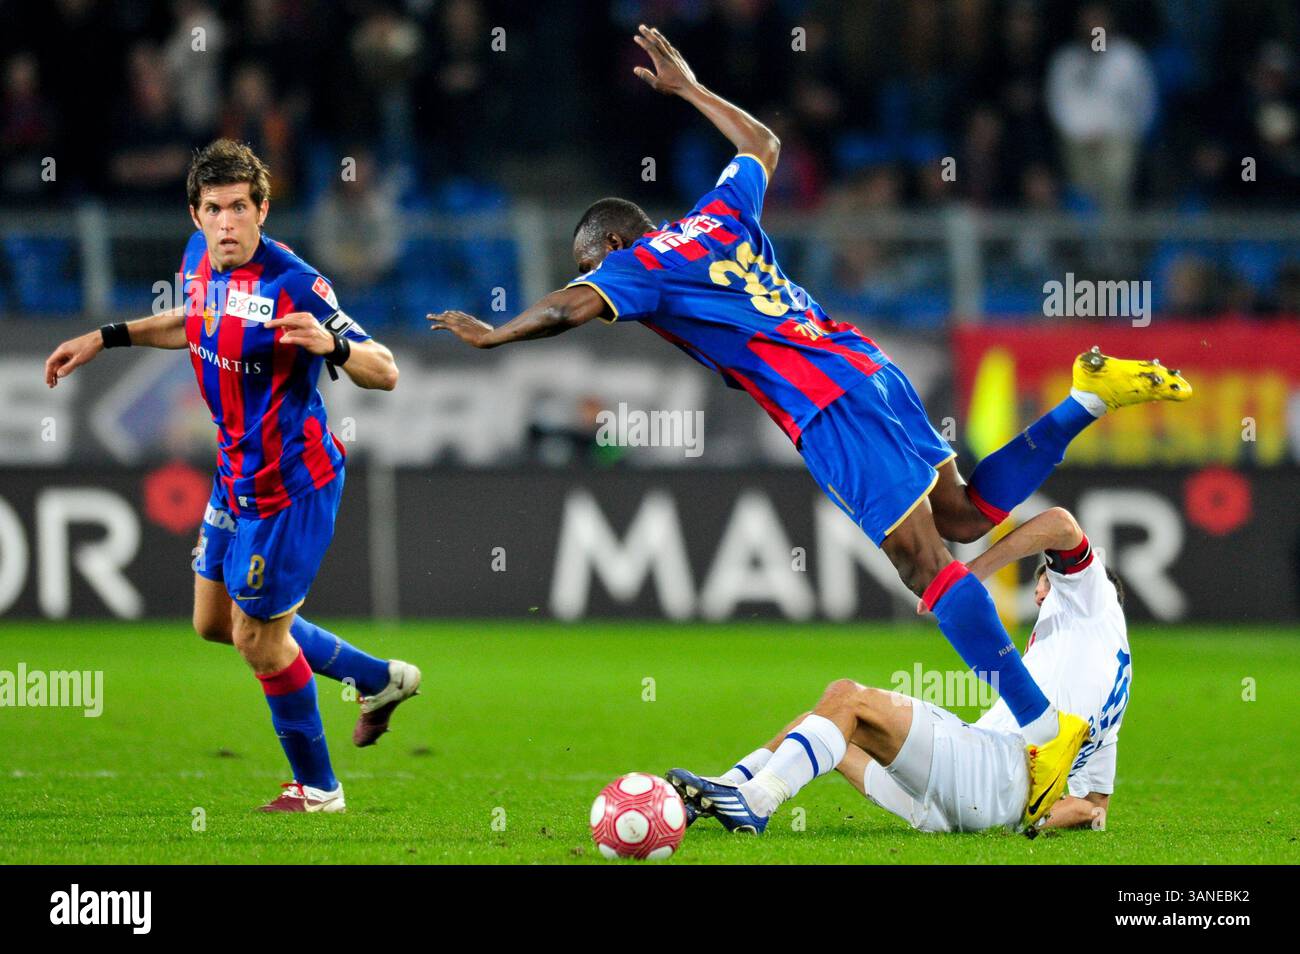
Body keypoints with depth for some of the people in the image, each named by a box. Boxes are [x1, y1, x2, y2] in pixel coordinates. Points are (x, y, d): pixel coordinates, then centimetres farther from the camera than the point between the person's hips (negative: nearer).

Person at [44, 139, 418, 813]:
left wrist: (332, 344, -45)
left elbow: (385, 373, -25)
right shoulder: (200, 258, -2)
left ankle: (317, 788, 25)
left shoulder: (291, 283, -25)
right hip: (236, 474, 9)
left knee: (258, 637, 3)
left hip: (287, 484, -9)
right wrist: (106, 339, 19)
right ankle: (380, 680, 35)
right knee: (214, 621, 21)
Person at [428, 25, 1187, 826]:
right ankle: (1091, 395, 8)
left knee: (929, 565, -13)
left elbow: (572, 307, -16)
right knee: (965, 517, 20)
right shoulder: (719, 217, 22)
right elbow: (764, 145, 40)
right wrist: (690, 90, 48)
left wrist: (493, 337, 1)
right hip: (868, 365, 8)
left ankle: (1045, 726, -20)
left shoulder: (641, 262, 2)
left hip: (831, 413, -8)